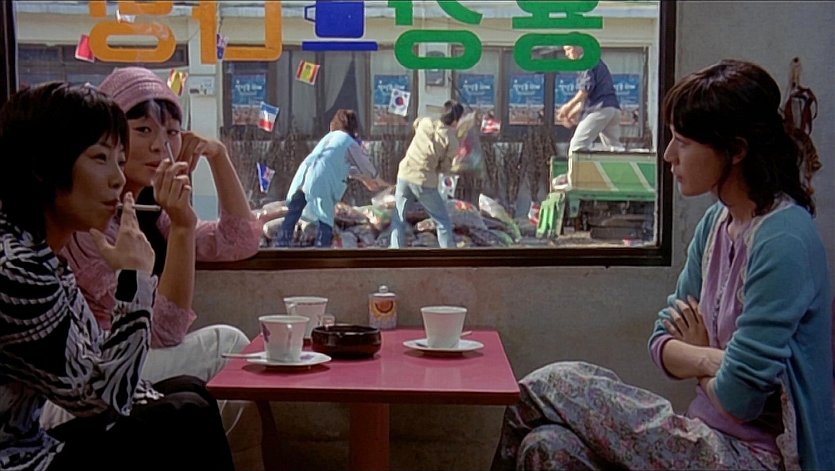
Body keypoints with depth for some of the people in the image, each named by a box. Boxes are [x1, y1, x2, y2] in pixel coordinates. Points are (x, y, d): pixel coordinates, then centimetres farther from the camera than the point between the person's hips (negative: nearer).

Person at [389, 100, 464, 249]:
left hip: (404, 175, 4)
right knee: (443, 222, 12)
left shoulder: (424, 123, 2)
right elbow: (445, 168, -3)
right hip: (424, 182, -4)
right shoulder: (452, 141, -9)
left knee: (398, 219, 18)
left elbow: (415, 122, 26)